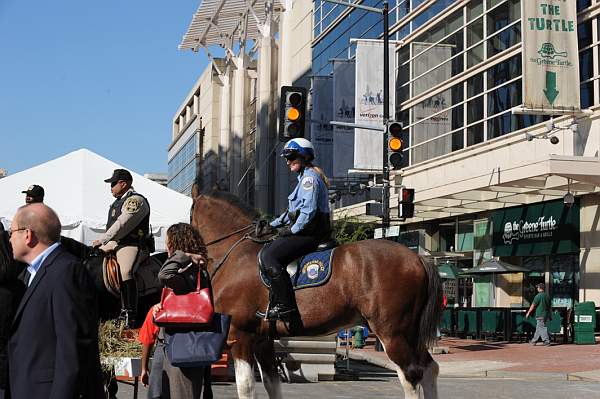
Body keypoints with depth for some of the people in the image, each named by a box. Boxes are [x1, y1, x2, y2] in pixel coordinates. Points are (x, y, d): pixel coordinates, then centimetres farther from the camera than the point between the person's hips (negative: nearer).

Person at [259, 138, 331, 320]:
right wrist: (273, 225, 21)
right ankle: (274, 304, 7)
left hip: (310, 233, -11)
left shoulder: (310, 177, -11)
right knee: (267, 252, 10)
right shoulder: (305, 177, 23)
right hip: (305, 231, 11)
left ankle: (286, 305, -18)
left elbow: (309, 210, -21)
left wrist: (292, 230, -16)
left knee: (269, 256, -17)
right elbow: (293, 210, 27)